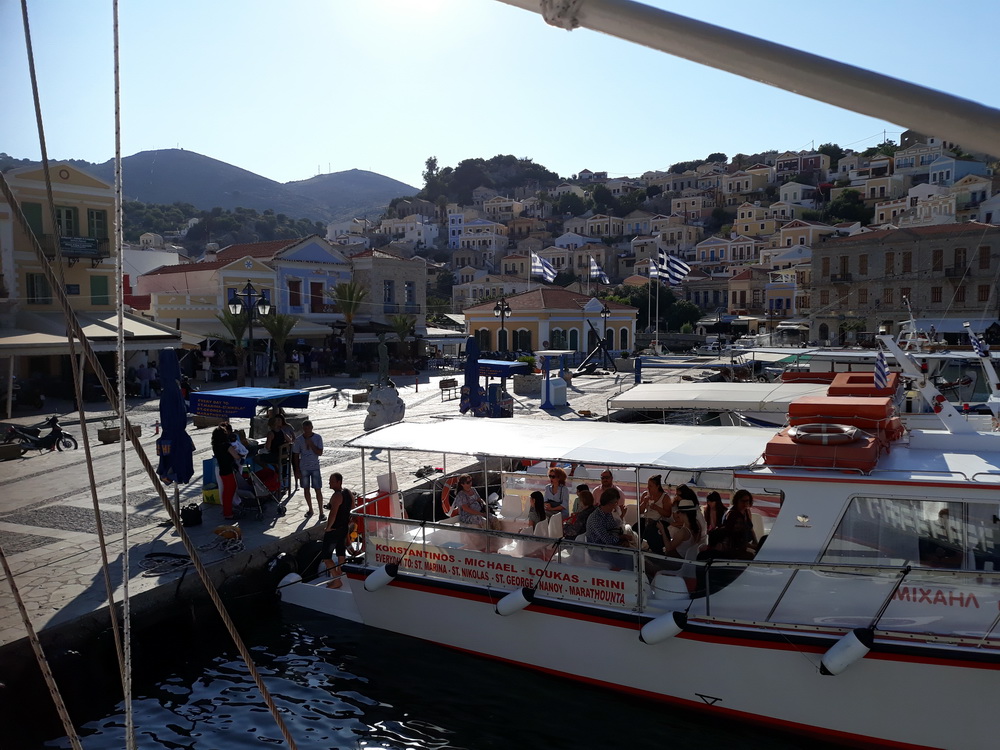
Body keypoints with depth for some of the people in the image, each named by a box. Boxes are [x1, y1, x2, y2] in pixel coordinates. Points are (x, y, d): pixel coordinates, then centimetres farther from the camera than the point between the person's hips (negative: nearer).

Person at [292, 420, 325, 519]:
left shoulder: (317, 438, -7)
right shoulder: (298, 440, -4)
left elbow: (320, 453, -11)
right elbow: (296, 456, 2)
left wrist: (311, 444, -21)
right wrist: (297, 470, -1)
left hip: (315, 467, -2)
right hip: (303, 468, 2)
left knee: (318, 490, -3)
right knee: (306, 489, 11)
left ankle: (321, 512, 4)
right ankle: (310, 509, 27)